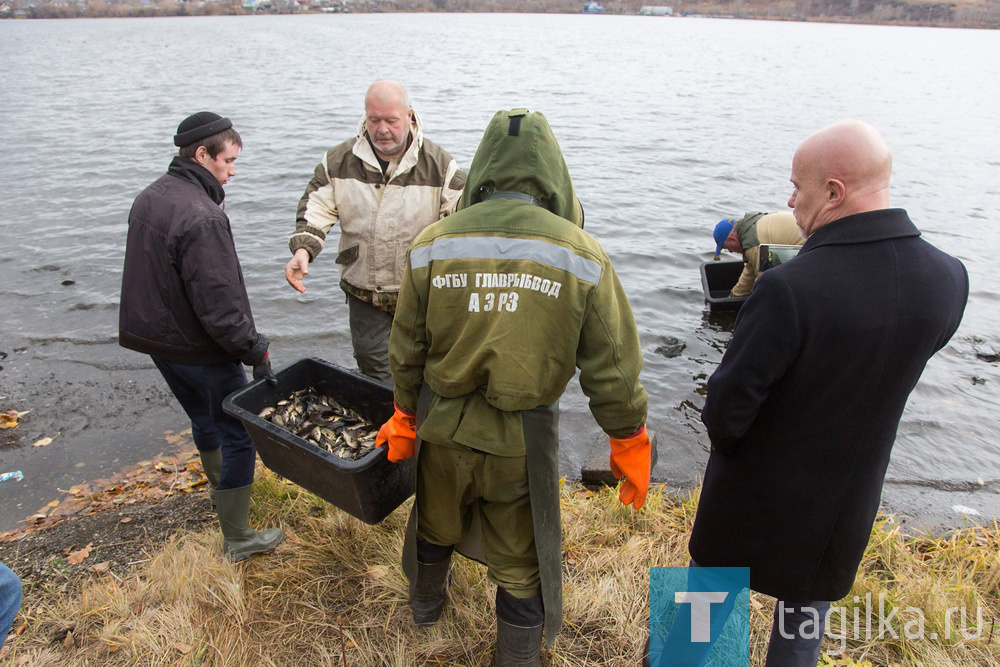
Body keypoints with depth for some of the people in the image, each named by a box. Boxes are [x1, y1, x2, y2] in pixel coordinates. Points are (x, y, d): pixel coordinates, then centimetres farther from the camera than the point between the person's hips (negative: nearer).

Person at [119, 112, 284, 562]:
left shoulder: (149, 198, 7)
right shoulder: (201, 217, -25)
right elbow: (219, 303, -27)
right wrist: (255, 351, -18)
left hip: (154, 336, 10)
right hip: (199, 350, -9)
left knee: (204, 418, 28)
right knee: (238, 434, 3)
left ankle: (220, 487, 51)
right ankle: (237, 539, 12)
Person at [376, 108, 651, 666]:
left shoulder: (433, 243, -9)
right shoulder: (580, 252, -15)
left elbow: (407, 351, 1)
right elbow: (613, 369, -10)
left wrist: (406, 418, 17)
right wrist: (630, 443, 5)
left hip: (444, 426, 3)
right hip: (524, 438, -3)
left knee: (437, 525, 31)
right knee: (521, 566, 17)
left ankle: (427, 603, 59)